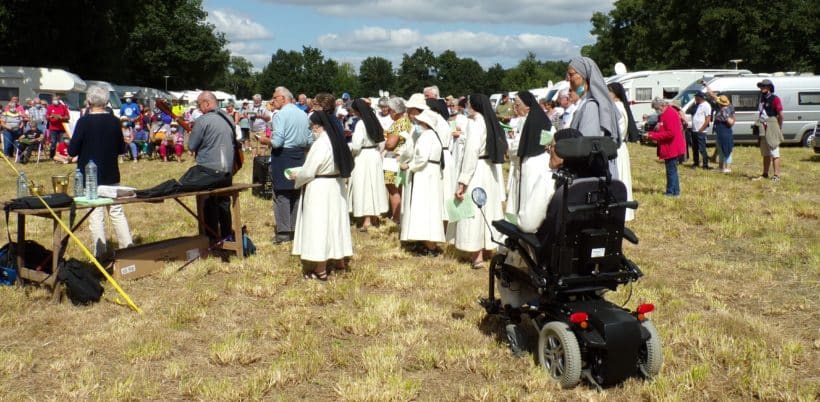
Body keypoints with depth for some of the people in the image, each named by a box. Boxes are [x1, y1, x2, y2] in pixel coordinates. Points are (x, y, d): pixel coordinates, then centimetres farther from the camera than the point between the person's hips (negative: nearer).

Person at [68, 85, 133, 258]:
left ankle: (100, 252, 4)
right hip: (111, 176, 4)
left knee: (95, 215, 2)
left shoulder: (84, 121, -13)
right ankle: (127, 246, 14)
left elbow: (72, 151, -10)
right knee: (117, 212, 13)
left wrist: (86, 147, 9)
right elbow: (121, 149, 8)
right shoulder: (114, 121, -1)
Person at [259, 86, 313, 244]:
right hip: (299, 156, 7)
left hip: (283, 156, -7)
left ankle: (284, 232, 0)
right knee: (296, 193, 12)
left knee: (281, 194, -1)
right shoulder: (303, 115, 8)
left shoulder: (280, 115, -12)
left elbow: (277, 142, -18)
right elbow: (309, 141, 9)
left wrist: (264, 141, 0)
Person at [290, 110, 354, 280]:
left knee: (319, 225, -1)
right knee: (335, 221, 20)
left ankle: (321, 270, 4)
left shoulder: (320, 144, -22)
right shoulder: (336, 139, 5)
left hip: (320, 189, -9)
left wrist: (296, 177, 1)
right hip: (336, 185, 9)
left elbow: (308, 172, -20)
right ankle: (340, 259, 33)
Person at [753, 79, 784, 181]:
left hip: (772, 129, -8)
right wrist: (759, 125, 10)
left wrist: (779, 128, -7)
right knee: (766, 154, 15)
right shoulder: (762, 99, 15)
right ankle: (765, 174, 23)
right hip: (763, 129, 8)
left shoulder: (775, 99, -10)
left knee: (774, 153, -7)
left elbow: (780, 114, -12)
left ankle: (776, 175, -6)